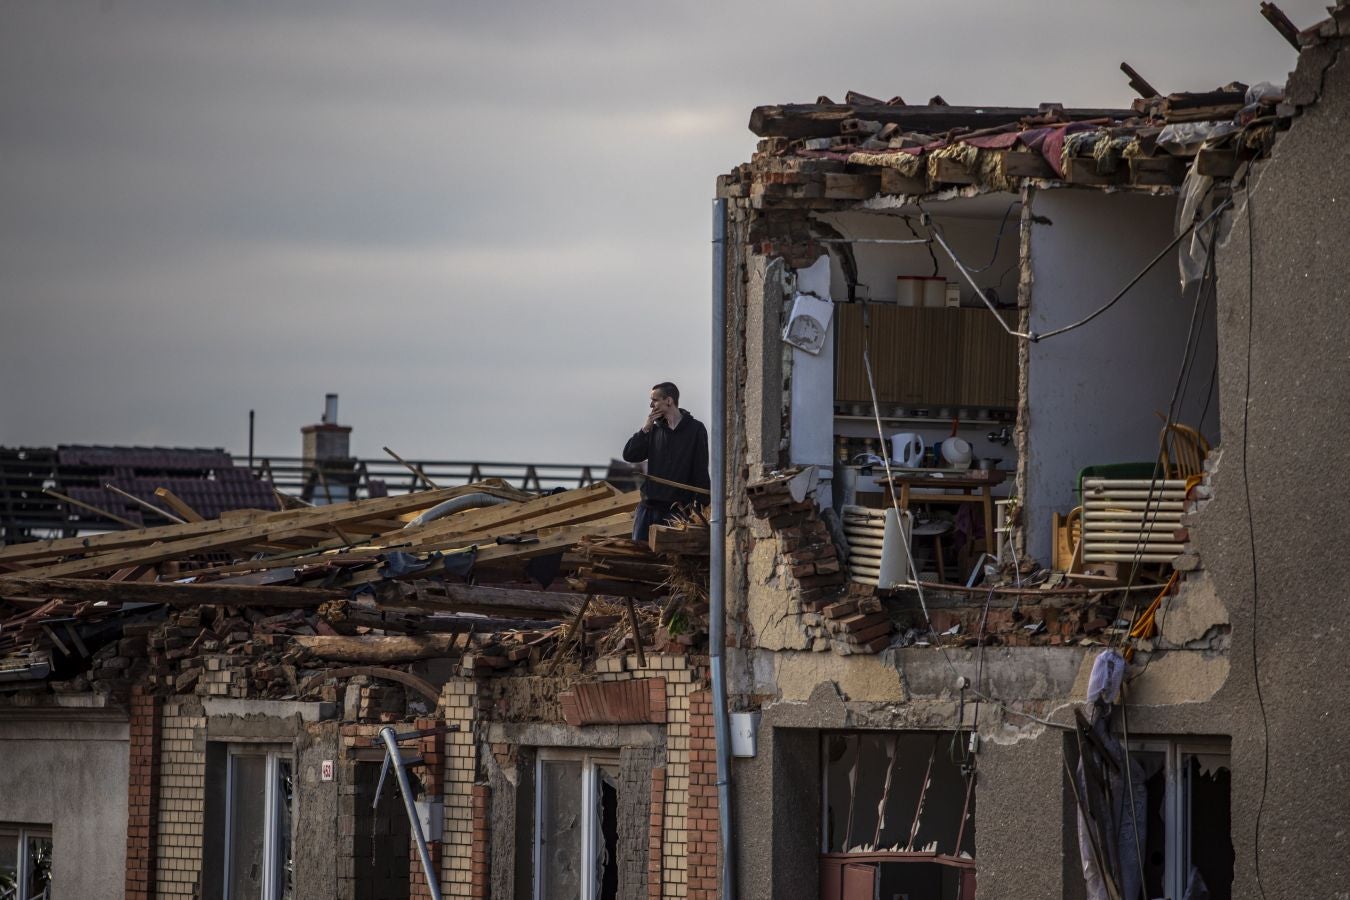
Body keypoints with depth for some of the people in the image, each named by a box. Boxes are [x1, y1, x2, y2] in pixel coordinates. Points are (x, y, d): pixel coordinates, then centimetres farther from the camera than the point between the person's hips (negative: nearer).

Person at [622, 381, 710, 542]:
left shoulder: (695, 429, -1)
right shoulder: (655, 429, 14)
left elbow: (701, 471, -4)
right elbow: (629, 455, 5)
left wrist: (701, 505, -11)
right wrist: (646, 428, -4)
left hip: (677, 509, -5)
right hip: (649, 507, 5)